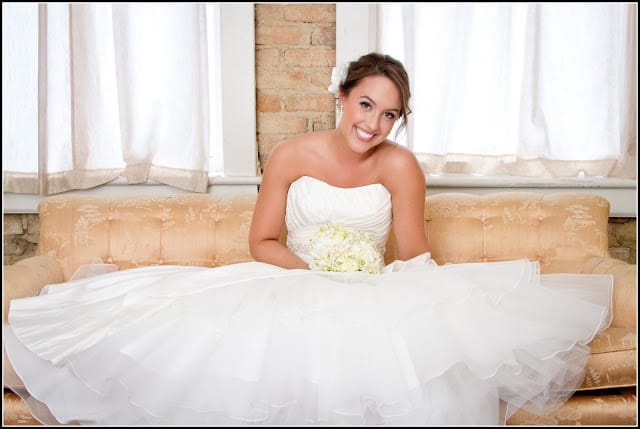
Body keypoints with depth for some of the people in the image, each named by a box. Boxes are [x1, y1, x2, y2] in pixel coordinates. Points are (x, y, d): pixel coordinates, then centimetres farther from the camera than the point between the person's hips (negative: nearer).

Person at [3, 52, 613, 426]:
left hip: (374, 298, 0)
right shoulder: (292, 156, -1)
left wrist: (362, 288, -19)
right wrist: (316, 276, -13)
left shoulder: (399, 165, -3)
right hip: (289, 289, 1)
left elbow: (414, 259, -1)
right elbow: (261, 242, 1)